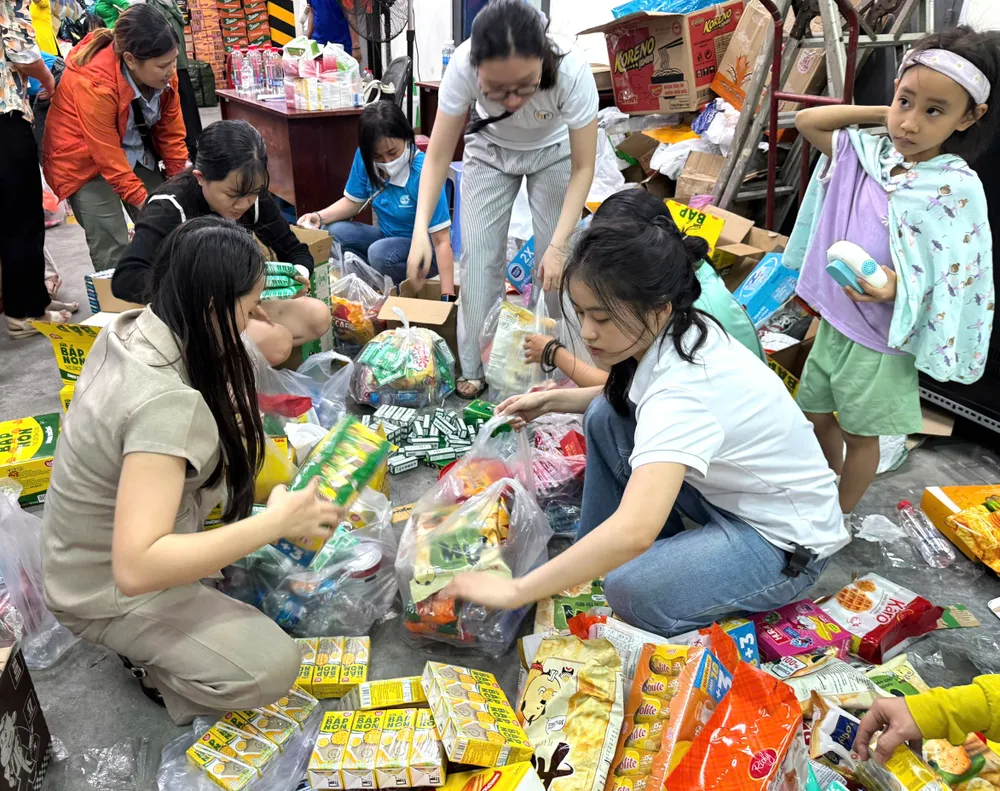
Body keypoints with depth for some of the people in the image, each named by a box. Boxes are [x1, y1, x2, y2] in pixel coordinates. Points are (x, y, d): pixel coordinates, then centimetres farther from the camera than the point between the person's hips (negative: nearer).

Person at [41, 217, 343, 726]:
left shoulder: (128, 329, -9)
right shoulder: (163, 403, -36)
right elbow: (135, 568, -40)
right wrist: (275, 522, -37)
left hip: (95, 542, 9)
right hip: (107, 590, -9)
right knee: (271, 669, -20)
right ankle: (154, 662, 9)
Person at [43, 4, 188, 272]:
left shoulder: (162, 74, -14)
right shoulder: (94, 84, -33)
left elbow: (171, 132, -4)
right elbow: (109, 158, -28)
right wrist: (145, 203, -27)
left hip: (136, 153, 6)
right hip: (86, 160, -6)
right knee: (112, 246, -14)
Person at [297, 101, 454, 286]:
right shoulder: (364, 158, -11)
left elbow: (442, 241, -27)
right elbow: (353, 201, 6)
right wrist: (319, 217, -14)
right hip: (389, 237, 6)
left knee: (380, 253, -33)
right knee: (335, 233, -13)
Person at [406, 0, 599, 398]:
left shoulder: (572, 71, -39)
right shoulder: (461, 66, -36)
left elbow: (583, 167, -27)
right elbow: (438, 156, -25)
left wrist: (558, 245, -36)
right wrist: (421, 231, -37)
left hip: (553, 153, -1)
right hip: (490, 151, 1)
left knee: (556, 263, -6)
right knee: (479, 259, -5)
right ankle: (475, 367, 10)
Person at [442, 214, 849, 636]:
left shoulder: (683, 391, -35)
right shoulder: (672, 331, -9)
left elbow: (632, 533, -46)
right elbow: (629, 396, 14)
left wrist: (516, 590, -39)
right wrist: (551, 400, 1)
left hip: (785, 539, -8)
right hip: (728, 493, 8)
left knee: (634, 591, -30)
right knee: (605, 415, -3)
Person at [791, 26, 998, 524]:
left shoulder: (956, 188, -18)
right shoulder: (869, 153, -3)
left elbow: (956, 278, -16)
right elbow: (805, 122, 6)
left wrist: (894, 288, -35)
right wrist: (883, 112, -3)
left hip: (881, 339, -5)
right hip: (833, 323, 6)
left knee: (860, 434, 13)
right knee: (816, 413, 21)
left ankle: (840, 516, 35)